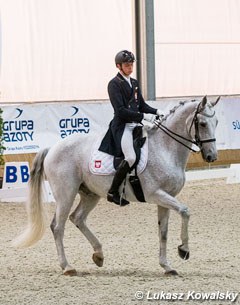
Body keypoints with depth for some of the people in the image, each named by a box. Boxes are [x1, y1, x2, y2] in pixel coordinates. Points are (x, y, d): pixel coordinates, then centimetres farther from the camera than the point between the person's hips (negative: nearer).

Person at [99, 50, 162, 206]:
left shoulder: (135, 83, 18)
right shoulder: (114, 84, -7)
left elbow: (142, 105, 20)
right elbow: (120, 111, -15)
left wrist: (156, 112, 0)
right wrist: (143, 116, -20)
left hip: (136, 125, 9)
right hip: (122, 127, -9)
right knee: (131, 158, -26)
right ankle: (113, 192, -15)